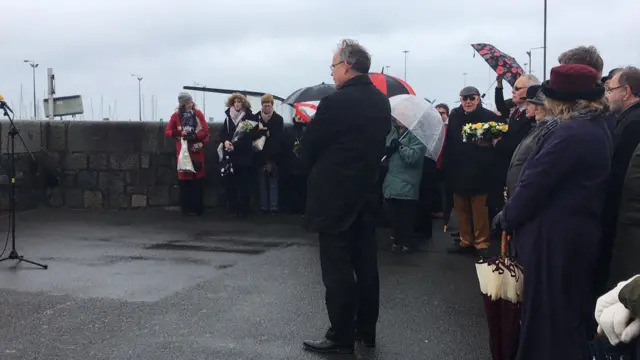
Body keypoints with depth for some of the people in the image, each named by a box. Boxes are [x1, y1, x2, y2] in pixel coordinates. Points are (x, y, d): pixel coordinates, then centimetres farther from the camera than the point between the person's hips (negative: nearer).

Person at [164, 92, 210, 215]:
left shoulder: (198, 113, 3)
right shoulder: (176, 115, 2)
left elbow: (205, 130, -2)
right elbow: (167, 131, 5)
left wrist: (194, 136, -17)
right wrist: (179, 133, -14)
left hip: (197, 150, 1)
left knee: (198, 178, 1)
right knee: (185, 178, -1)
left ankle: (197, 207, 9)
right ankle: (186, 208, 6)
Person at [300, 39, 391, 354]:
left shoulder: (335, 102, -17)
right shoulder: (382, 102, 6)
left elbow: (307, 148, -10)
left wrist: (319, 166, 9)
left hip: (335, 195, -8)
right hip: (367, 192, 8)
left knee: (337, 269, 0)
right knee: (365, 265, 14)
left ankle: (341, 337, 8)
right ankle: (366, 330, 25)